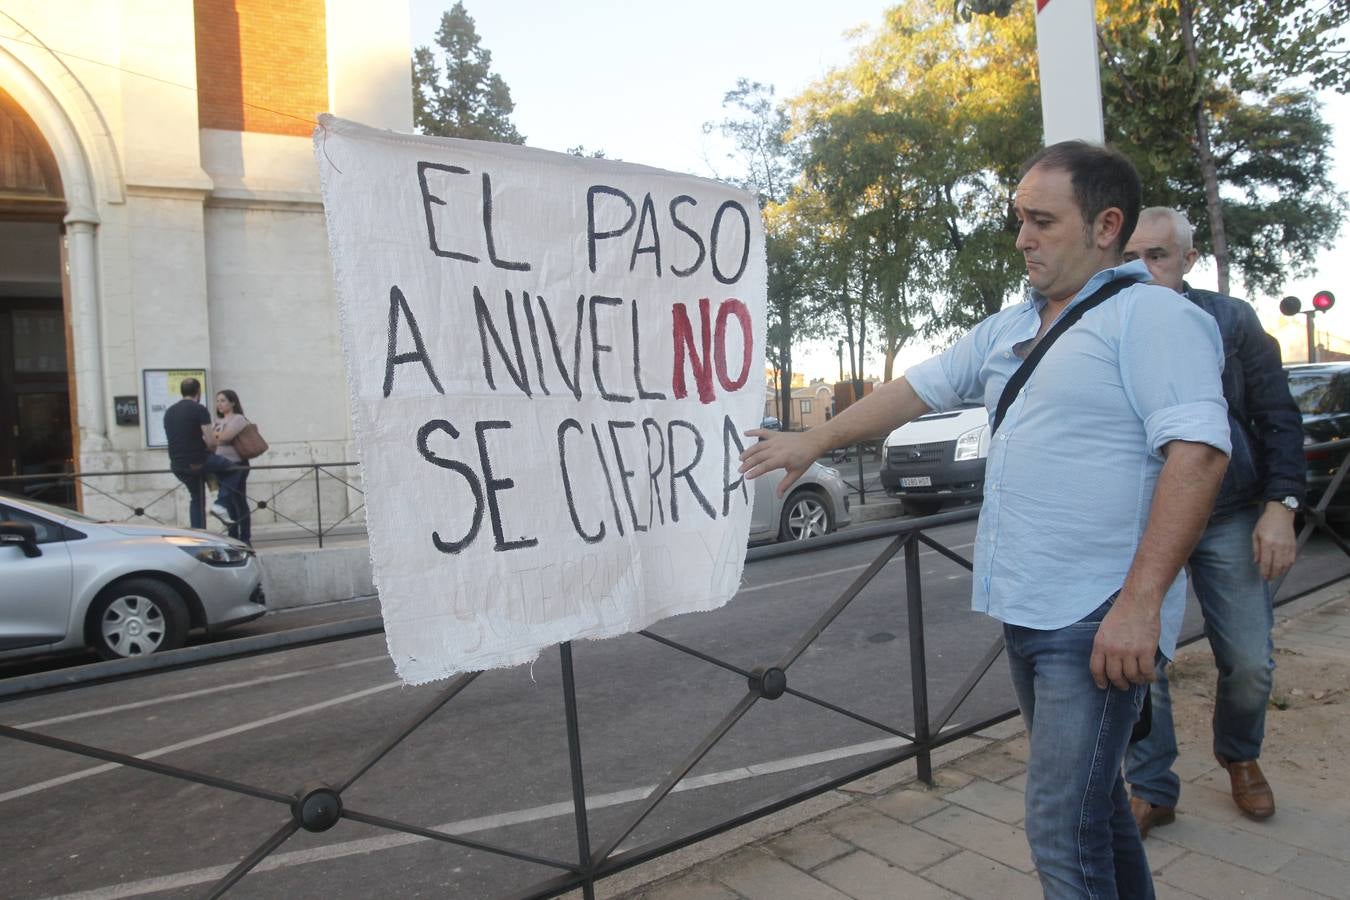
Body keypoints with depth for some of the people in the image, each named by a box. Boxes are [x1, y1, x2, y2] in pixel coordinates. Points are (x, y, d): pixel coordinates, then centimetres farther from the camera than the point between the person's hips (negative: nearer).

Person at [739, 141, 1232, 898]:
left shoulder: (1152, 316, -9)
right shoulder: (1008, 329, 15)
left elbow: (1197, 453, -19)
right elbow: (915, 389, 19)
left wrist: (1140, 602, -24)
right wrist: (814, 442, 17)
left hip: (1098, 619, -8)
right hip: (1025, 610, 8)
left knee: (1062, 827, -6)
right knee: (1089, 799, 20)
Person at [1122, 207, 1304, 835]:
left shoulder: (1232, 321, 2)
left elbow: (1279, 419, 3)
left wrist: (1280, 506, -6)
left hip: (1229, 521, 1)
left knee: (1250, 664, 4)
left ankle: (1240, 756, 35)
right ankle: (1151, 790, 17)